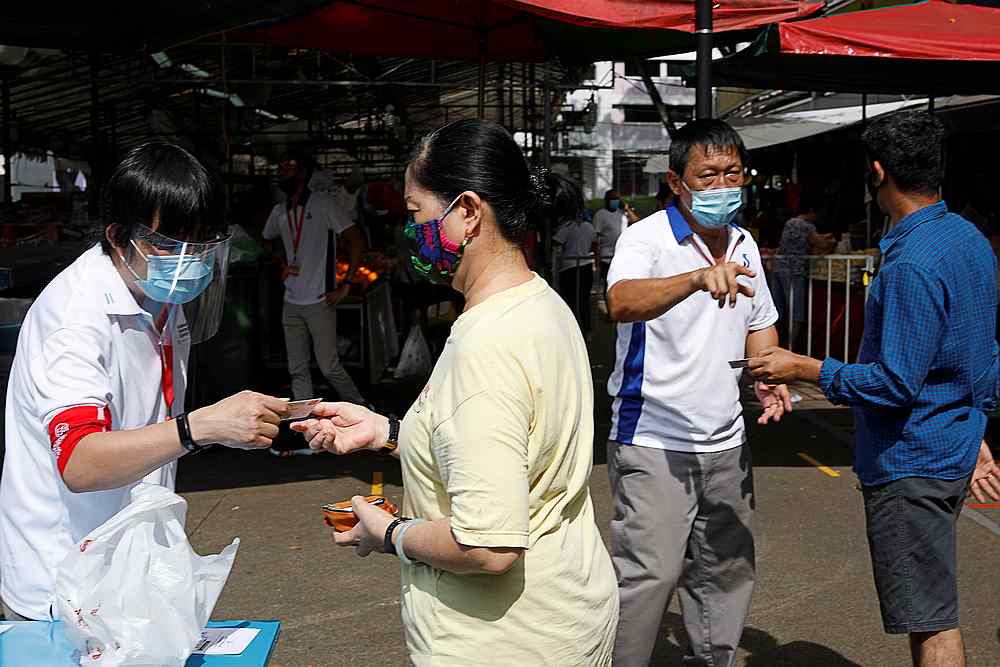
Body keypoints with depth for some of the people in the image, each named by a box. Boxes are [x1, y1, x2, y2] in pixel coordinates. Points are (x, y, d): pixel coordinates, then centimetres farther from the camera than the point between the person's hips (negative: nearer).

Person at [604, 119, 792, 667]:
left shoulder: (744, 246, 11)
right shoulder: (646, 237, -12)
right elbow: (621, 302, -33)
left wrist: (767, 379, 6)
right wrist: (698, 277, -49)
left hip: (726, 442, 7)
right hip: (653, 441, -7)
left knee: (728, 570, 16)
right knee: (649, 574, -12)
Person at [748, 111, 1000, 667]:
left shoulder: (912, 264, -24)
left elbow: (896, 384, -24)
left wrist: (804, 369, -16)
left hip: (909, 465, -9)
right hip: (954, 453, 10)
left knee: (931, 621, 1)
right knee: (932, 612, 20)